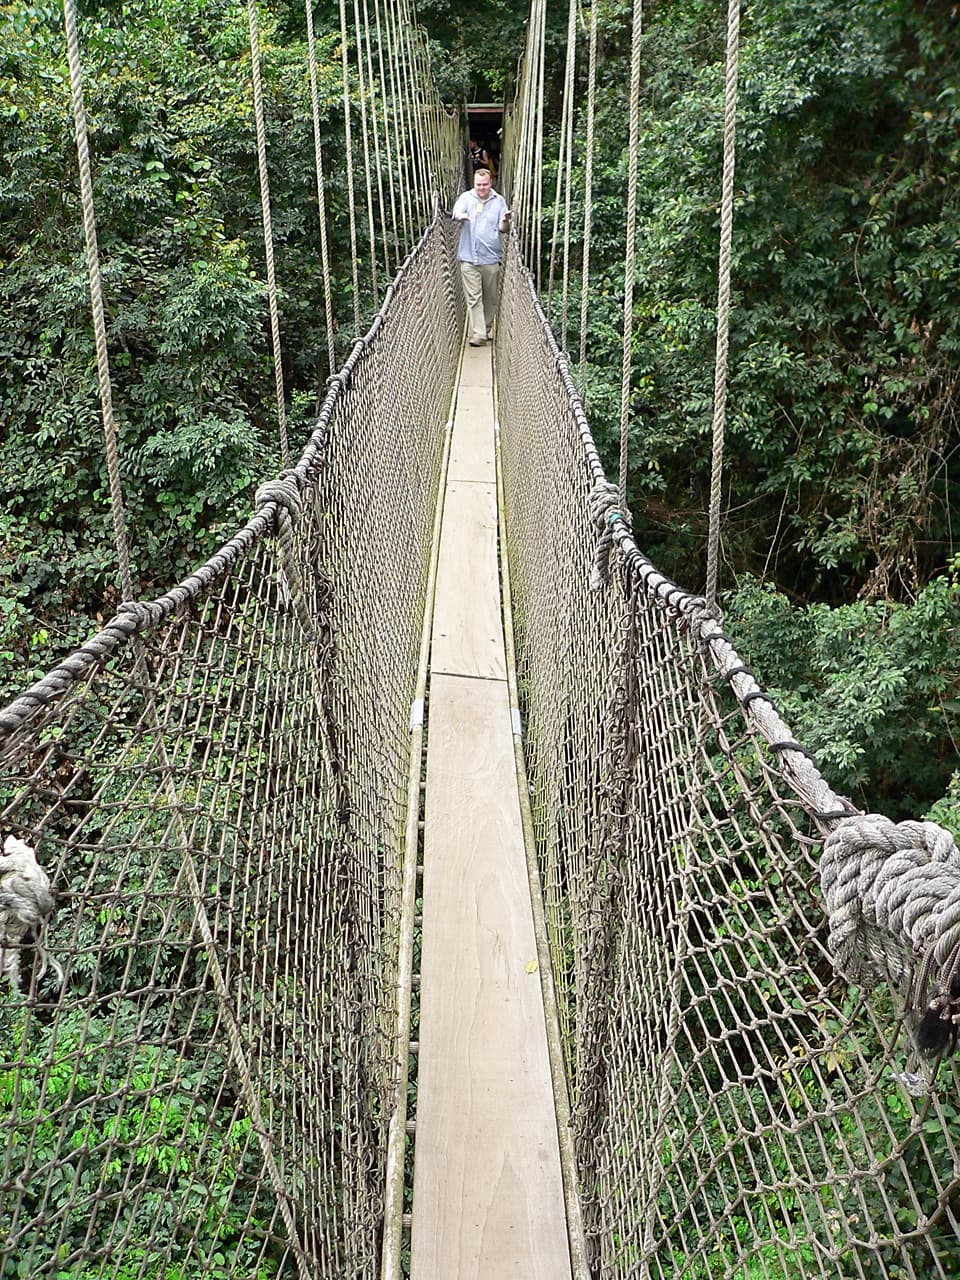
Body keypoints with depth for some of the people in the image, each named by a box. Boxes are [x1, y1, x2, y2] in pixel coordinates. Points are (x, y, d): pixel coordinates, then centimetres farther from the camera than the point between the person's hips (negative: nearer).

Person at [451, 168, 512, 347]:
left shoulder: (499, 201, 7)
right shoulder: (466, 197, 5)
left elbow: (502, 229, 3)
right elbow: (456, 213, -14)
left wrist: (505, 221, -21)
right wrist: (461, 216, -39)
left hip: (491, 258, 1)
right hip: (469, 258, -1)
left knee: (491, 298, 9)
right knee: (474, 298, -5)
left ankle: (487, 330, 25)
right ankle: (477, 334, -7)